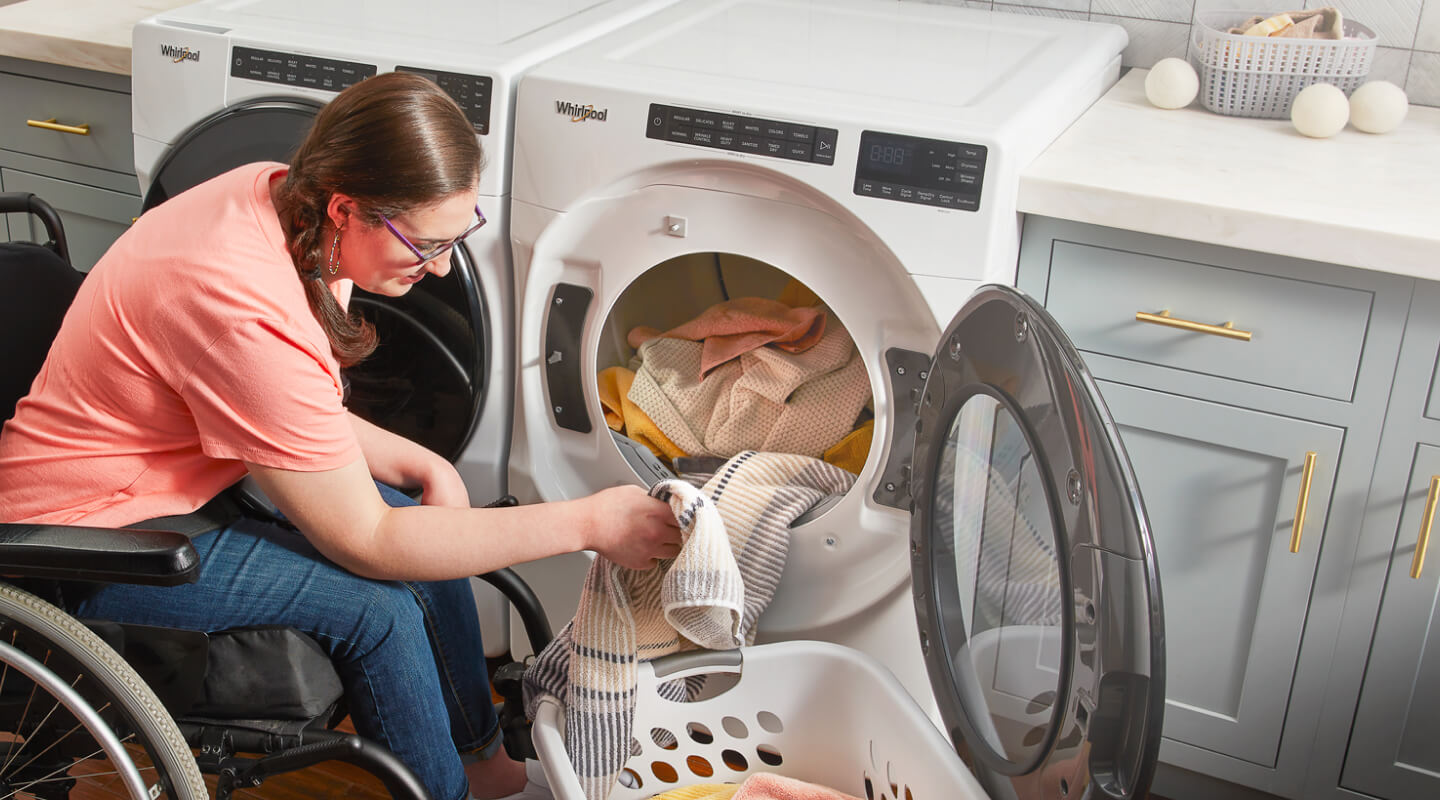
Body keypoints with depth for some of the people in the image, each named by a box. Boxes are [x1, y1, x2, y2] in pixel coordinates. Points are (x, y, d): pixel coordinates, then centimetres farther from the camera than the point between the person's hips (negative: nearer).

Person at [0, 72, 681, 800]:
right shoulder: (246, 313, -36)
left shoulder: (277, 193, -9)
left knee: (426, 522, 1)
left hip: (168, 462, 9)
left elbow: (307, 415, 6)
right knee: (377, 606, -21)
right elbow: (367, 542, -29)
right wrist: (588, 523, -28)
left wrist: (421, 466, -9)